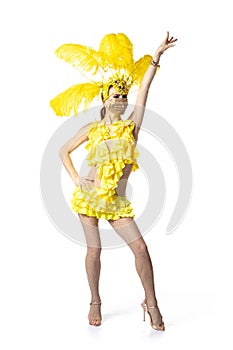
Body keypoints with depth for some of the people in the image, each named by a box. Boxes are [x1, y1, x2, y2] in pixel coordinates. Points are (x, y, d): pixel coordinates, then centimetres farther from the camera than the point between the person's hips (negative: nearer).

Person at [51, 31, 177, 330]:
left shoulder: (131, 126, 2)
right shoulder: (92, 129, 2)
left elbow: (144, 90, -6)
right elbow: (64, 151, 11)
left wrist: (156, 56, -13)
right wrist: (76, 180, -1)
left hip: (117, 202, 1)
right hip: (89, 197, 0)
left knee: (140, 247, -8)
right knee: (94, 250, 4)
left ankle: (151, 303, 6)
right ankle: (95, 302, 22)